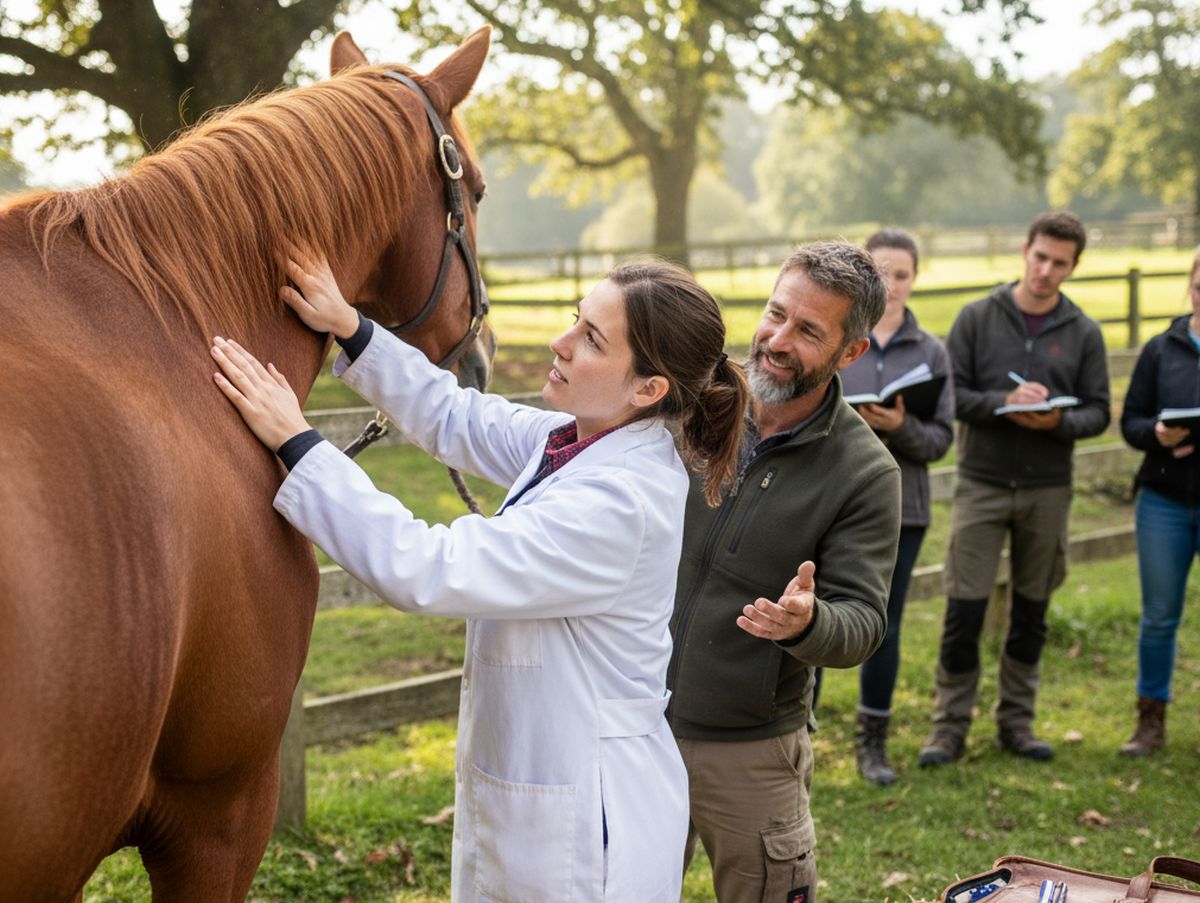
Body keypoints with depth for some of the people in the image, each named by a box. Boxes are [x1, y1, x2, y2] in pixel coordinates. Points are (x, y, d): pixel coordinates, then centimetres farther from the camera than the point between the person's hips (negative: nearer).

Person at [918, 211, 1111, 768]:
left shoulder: (1083, 334, 5)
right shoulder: (977, 318, 1)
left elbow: (1097, 412, 3)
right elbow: (949, 394, -4)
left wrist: (1058, 420, -17)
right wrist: (1003, 403, -19)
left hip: (1048, 490, 2)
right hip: (982, 485, -2)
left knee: (1031, 613, 11)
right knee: (964, 610, -2)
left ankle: (1017, 721, 24)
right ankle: (950, 724, 9)